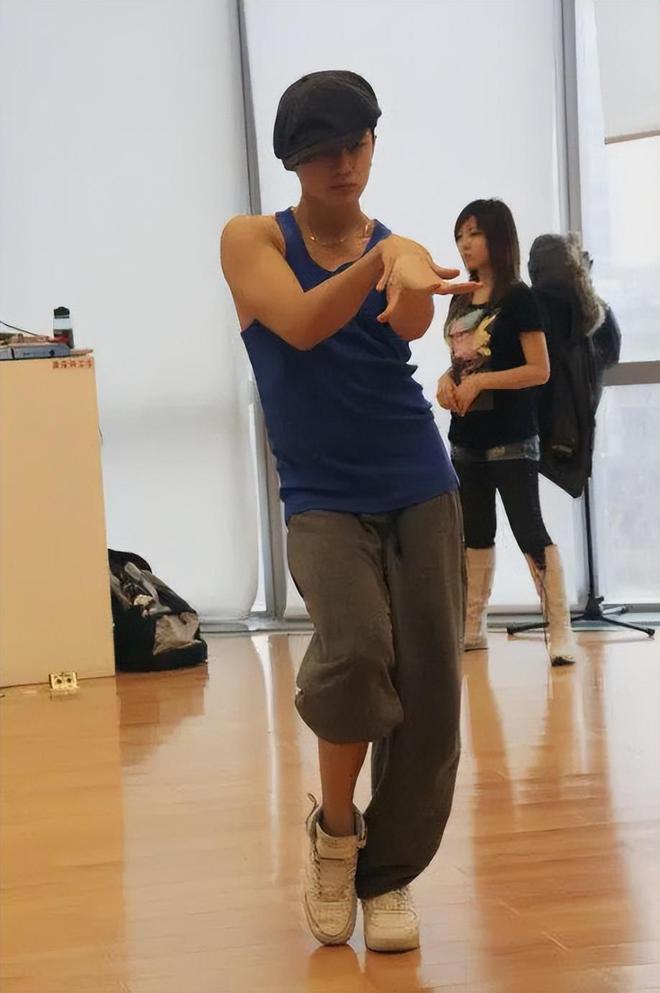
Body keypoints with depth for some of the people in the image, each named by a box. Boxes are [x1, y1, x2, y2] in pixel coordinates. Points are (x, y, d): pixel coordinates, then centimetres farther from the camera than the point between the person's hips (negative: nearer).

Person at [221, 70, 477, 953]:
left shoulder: (397, 244, 5)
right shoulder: (253, 241, 1)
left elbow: (412, 323, -19)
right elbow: (300, 324, -18)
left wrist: (410, 269, -43)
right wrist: (376, 260, -34)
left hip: (419, 491, 3)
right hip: (321, 500, -2)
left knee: (430, 689, -2)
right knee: (356, 650, -26)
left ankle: (389, 873, 17)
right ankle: (334, 830, 1)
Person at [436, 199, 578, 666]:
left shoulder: (518, 298, -9)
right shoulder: (460, 302, 11)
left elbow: (540, 370, -14)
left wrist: (481, 381, -21)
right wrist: (447, 380, -2)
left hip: (511, 439, -7)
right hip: (467, 438, 7)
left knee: (529, 530, -9)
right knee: (475, 534, 14)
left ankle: (561, 631, -5)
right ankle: (473, 627, 23)